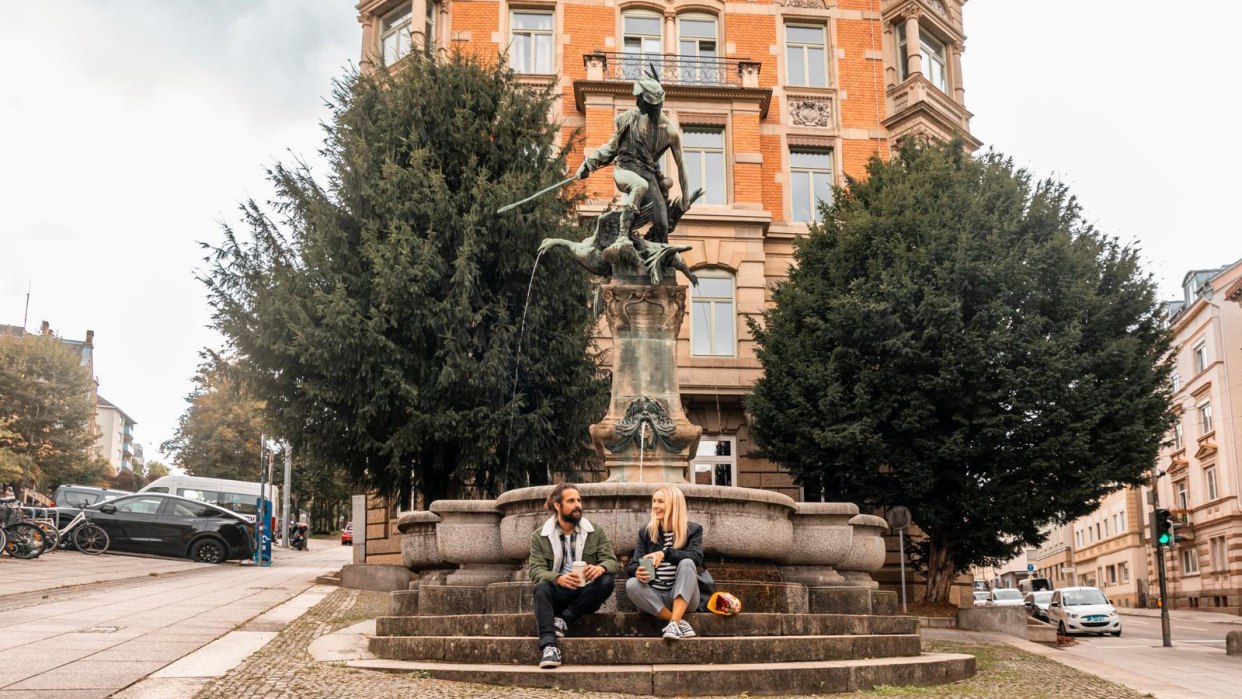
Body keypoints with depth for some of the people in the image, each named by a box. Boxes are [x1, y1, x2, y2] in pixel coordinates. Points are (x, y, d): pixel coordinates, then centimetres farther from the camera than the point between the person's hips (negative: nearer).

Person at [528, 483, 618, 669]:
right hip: (558, 593, -1)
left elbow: (612, 561, -2)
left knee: (606, 581, -28)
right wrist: (558, 579, -32)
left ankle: (564, 620, -23)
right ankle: (548, 646, -47)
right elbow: (536, 570, -9)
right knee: (541, 588, -33)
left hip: (586, 594, 1)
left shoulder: (596, 532, 6)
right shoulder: (539, 536, 2)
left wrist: (601, 567, -28)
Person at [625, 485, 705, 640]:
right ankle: (681, 622, -28)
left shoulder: (693, 530, 3)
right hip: (654, 597, 2)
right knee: (631, 584, -28)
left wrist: (665, 553, -31)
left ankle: (674, 622, -38)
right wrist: (637, 572, -25)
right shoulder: (646, 532, 9)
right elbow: (633, 564, 1)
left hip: (683, 597, -2)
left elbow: (696, 557, -16)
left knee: (687, 563, -29)